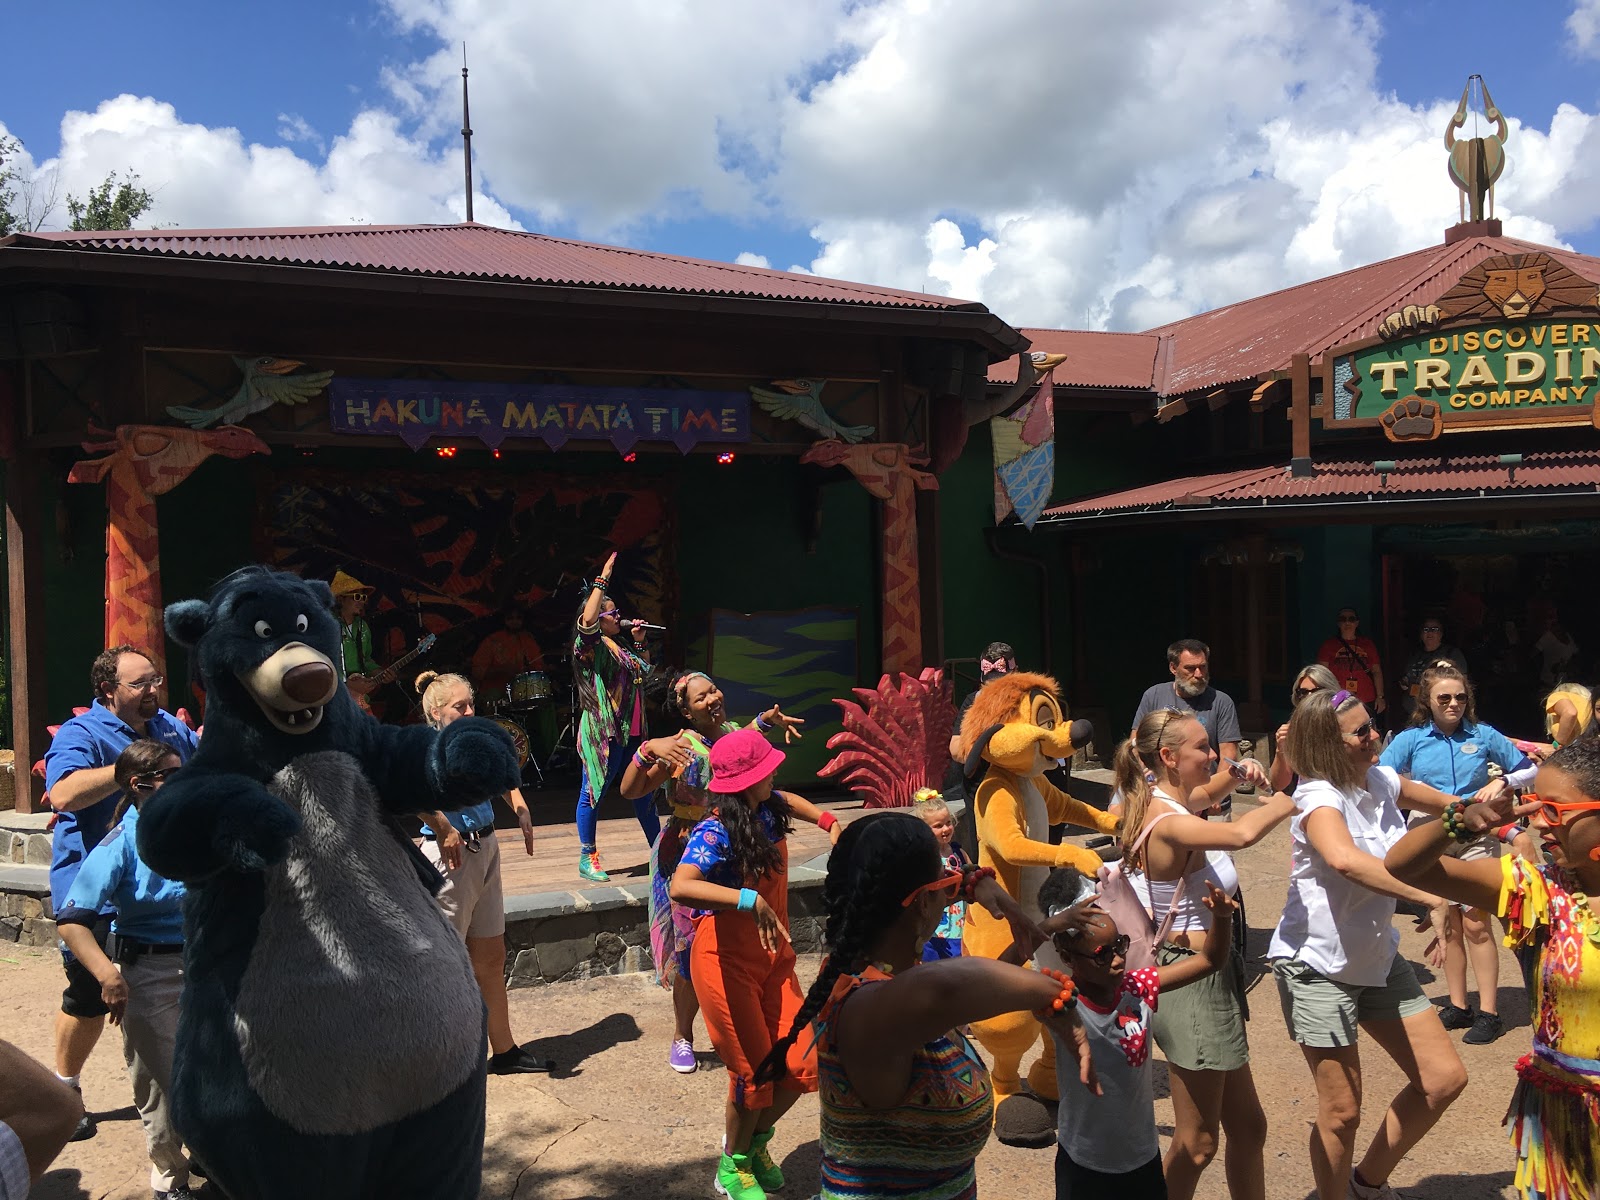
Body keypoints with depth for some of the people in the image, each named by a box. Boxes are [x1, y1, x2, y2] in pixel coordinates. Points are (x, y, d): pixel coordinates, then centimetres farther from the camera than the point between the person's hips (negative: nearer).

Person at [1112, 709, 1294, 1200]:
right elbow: (1243, 834, -43)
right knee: (1197, 1142, 6)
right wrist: (1289, 798, -25)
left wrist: (1236, 774, 10)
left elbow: (1202, 795, 30)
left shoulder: (1172, 804, 5)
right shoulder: (1168, 823, -24)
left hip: (1209, 975, 10)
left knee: (1247, 1127, 20)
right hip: (1192, 979, -10)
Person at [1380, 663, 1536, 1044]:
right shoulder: (1411, 738, 1)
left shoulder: (1484, 736, 1)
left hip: (1475, 837, -1)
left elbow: (1530, 770, 8)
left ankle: (1488, 1013, 5)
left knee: (1475, 924, -5)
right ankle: (1459, 1006, 21)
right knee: (1446, 924, 9)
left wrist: (1501, 781, -9)